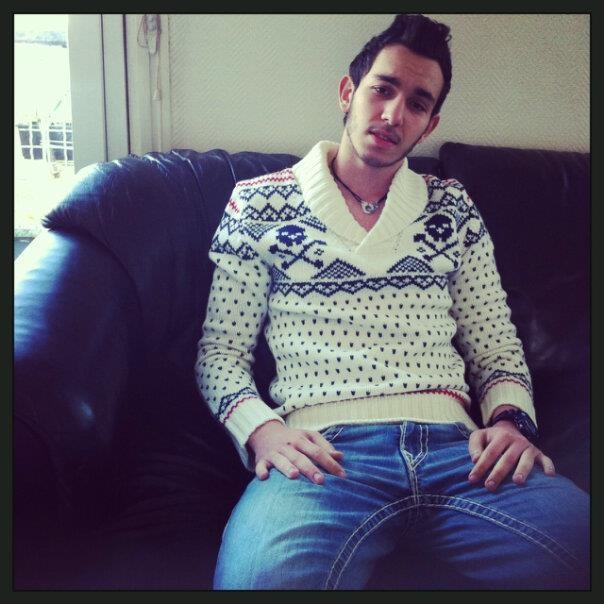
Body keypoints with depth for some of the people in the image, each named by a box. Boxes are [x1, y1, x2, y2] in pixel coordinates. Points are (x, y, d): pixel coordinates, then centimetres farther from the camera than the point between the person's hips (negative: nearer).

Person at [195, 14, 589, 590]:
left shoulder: (452, 207, 20)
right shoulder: (260, 204, 12)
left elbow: (496, 344, 19)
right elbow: (221, 349, 9)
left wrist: (511, 421, -2)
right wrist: (262, 429, -10)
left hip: (455, 446, 4)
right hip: (322, 450, -3)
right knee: (264, 574, -37)